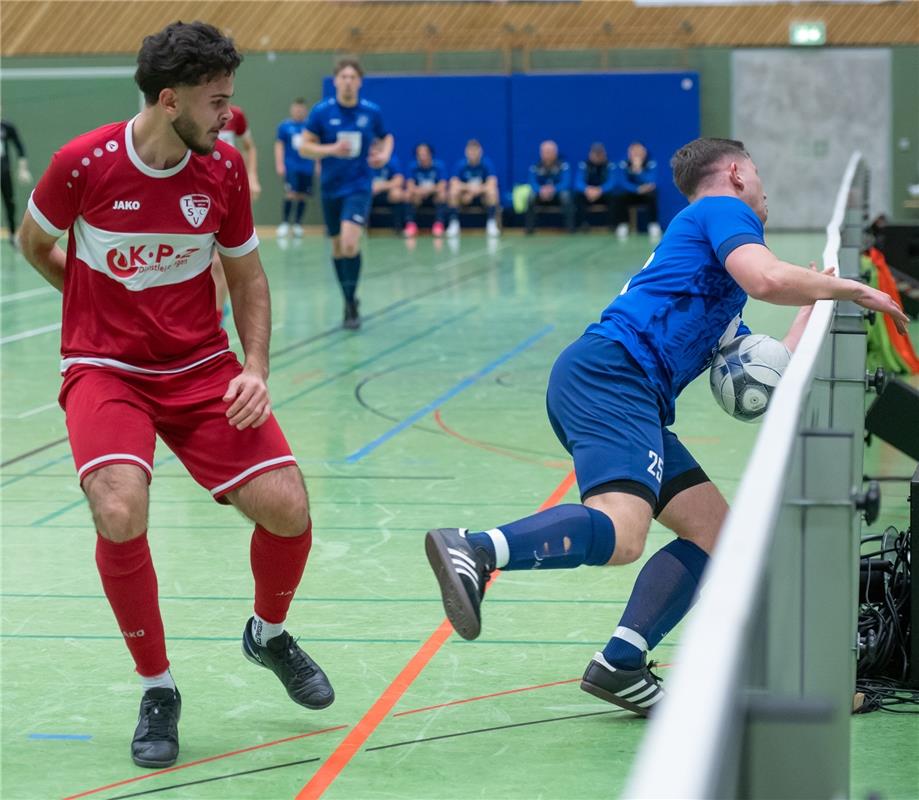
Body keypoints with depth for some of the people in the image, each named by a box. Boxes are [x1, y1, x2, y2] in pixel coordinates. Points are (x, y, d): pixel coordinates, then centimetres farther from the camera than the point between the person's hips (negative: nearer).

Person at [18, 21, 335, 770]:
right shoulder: (83, 164, -16)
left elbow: (248, 278, 7)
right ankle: (158, 690, -5)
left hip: (200, 365, 3)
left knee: (287, 509, -11)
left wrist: (256, 370, -7)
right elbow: (34, 244, 5)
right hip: (104, 369, -3)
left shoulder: (224, 169, -6)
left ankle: (269, 634, 24)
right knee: (120, 512, -28)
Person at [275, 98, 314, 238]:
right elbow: (279, 146, 3)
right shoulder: (284, 126, 2)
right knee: (291, 194, -14)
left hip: (306, 167, 3)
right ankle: (284, 224, -5)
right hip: (291, 167, -3)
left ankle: (298, 225, 17)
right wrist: (279, 164, -5)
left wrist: (318, 164, 11)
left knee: (302, 196, 5)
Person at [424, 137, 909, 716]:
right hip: (611, 372, -10)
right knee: (621, 531, -30)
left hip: (633, 402, 10)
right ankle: (473, 549, -38)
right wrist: (850, 289, 1)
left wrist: (815, 305, 38)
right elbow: (767, 279, -14)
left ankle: (620, 666, 0)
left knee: (715, 532, 9)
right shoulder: (724, 209, 8)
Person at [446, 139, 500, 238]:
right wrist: (468, 187, -37)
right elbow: (454, 183, -19)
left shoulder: (487, 163, -12)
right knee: (453, 191, -30)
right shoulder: (460, 164, -9)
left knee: (492, 192, -34)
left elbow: (492, 184, -24)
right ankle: (454, 223, -24)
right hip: (465, 197, 1)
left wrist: (479, 189, -41)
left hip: (483, 195, -1)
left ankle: (491, 224, -27)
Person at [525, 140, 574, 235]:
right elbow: (533, 183, -17)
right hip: (542, 196, 1)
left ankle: (570, 226, -27)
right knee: (532, 195, -30)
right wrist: (541, 190, -40)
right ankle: (530, 227, -23)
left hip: (558, 194, -1)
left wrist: (553, 189, -41)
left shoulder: (563, 165, -14)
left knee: (565, 194, -33)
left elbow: (566, 183, -22)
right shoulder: (536, 166, -10)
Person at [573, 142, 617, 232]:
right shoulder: (584, 165, -9)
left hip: (604, 193, -1)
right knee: (578, 195, -31)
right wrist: (587, 189, -45)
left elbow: (611, 182, -22)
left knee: (612, 196, -33)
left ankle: (613, 224, -29)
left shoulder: (610, 165, -10)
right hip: (588, 194, 1)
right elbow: (578, 182, -20)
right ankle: (583, 224, -31)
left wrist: (600, 190, -44)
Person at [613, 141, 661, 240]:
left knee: (652, 196, -34)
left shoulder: (651, 163, -16)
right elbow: (623, 183, -18)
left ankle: (654, 225, -23)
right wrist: (638, 189, -35)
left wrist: (638, 169, -40)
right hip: (629, 193, 1)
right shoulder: (624, 164, -14)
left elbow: (652, 183, -28)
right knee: (618, 197, -30)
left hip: (645, 194, -1)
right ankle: (622, 225, -19)